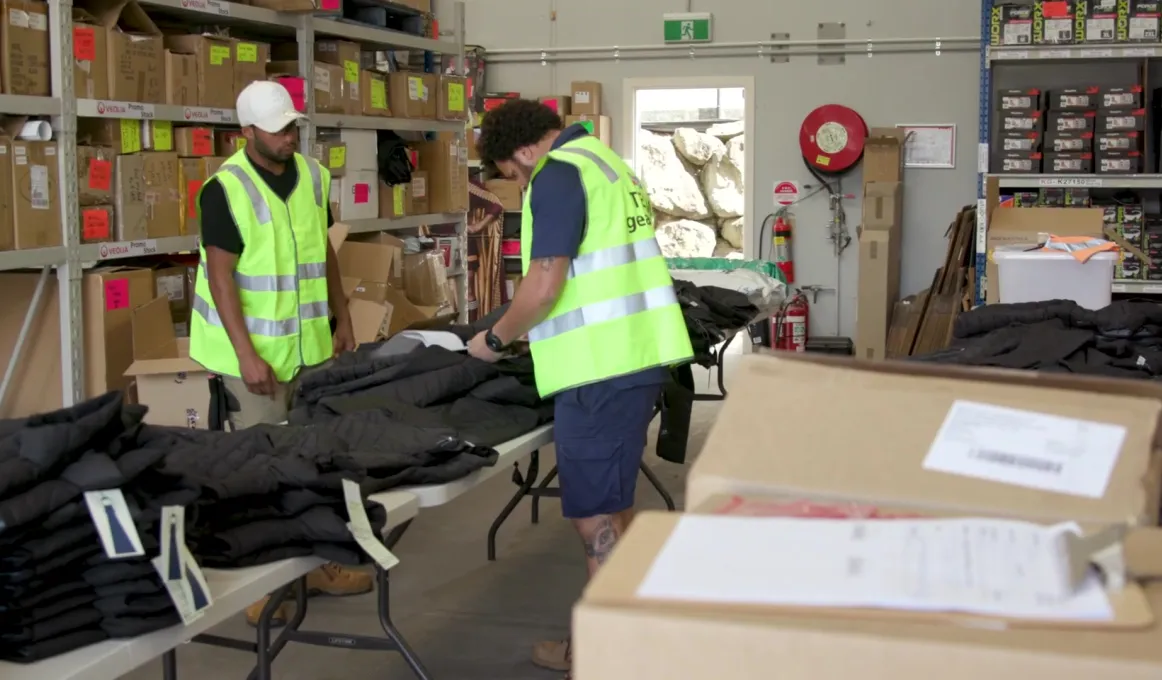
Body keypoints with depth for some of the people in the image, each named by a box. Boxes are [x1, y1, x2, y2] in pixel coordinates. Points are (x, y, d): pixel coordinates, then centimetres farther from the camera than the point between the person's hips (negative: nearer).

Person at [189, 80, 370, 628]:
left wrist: (342, 319, 15)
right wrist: (246, 354, -20)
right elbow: (221, 275, -16)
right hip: (255, 353, -6)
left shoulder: (313, 176, 7)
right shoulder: (226, 189, -14)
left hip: (310, 345, 6)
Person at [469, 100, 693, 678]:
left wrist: (496, 338, -2)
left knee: (594, 514, -3)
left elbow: (544, 284, -18)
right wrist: (532, 333, 31)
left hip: (603, 367, -10)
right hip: (635, 354, 10)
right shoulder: (604, 160, 20)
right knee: (613, 503, 18)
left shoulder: (557, 175, -11)